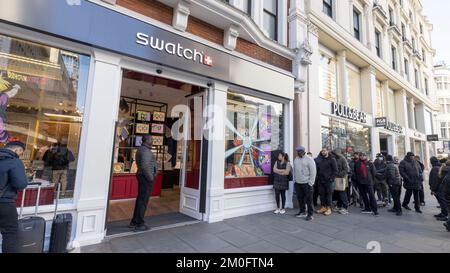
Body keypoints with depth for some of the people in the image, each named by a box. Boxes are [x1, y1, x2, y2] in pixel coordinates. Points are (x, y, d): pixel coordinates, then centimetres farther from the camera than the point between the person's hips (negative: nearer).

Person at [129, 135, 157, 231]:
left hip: (142, 176, 10)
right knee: (143, 200, -2)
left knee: (140, 199, 17)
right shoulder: (146, 151, -18)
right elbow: (145, 166, -27)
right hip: (146, 177, -10)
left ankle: (134, 222, 27)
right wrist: (151, 178, -17)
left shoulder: (141, 149, 15)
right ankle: (139, 224, 8)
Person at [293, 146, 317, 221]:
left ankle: (310, 214, 9)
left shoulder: (309, 159, -8)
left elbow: (313, 172, -11)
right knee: (300, 198, 13)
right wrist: (294, 180, 13)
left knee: (309, 199, -1)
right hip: (297, 183, 6)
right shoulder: (296, 159, 12)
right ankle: (302, 212, 27)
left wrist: (310, 182, -13)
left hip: (306, 183, -6)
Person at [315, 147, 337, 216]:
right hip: (320, 180, 5)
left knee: (328, 194, 2)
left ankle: (329, 208, 10)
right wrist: (318, 177, 1)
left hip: (328, 180, -4)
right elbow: (317, 169, 12)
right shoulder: (319, 159, 9)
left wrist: (331, 178, -11)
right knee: (321, 194, 9)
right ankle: (323, 207, 20)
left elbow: (335, 170, -5)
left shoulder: (332, 159, -4)